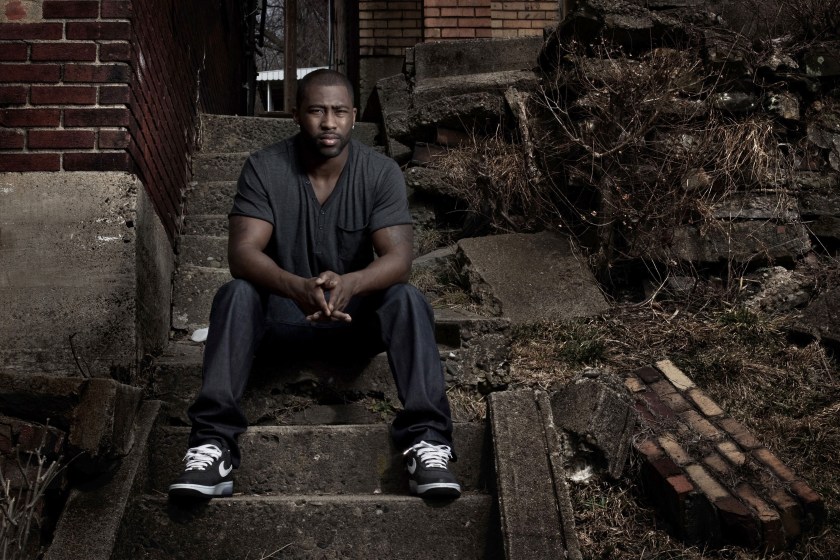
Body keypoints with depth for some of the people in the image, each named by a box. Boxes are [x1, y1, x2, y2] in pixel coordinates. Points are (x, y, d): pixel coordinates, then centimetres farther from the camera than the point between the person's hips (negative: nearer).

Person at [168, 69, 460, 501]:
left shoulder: (381, 172, -12)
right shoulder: (264, 168, -13)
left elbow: (399, 256, -23)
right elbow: (242, 253, -24)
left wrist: (348, 284, -46)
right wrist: (298, 287, -45)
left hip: (357, 309, 0)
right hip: (284, 308, 0)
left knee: (407, 300, -30)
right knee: (236, 295, -31)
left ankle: (426, 440, -34)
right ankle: (213, 443, -35)